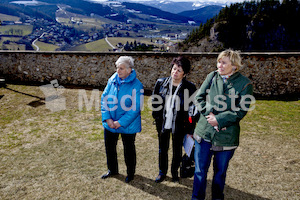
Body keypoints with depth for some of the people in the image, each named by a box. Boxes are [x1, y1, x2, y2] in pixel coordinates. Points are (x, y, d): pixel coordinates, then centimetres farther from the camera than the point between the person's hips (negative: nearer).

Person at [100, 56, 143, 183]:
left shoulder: (136, 85, -17)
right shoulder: (112, 80, -3)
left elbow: (136, 108, -19)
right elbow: (104, 99, -1)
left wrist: (120, 122, -20)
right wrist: (107, 118, -12)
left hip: (128, 125, -5)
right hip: (110, 123, 5)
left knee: (129, 149, 14)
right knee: (109, 147, 20)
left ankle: (130, 173, 38)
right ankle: (112, 170, 45)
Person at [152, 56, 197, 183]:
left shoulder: (189, 88, -12)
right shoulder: (161, 83, -5)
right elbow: (155, 101, 6)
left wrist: (189, 129, -8)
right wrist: (157, 117, 4)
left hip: (179, 125, -2)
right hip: (163, 123, 2)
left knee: (177, 150, 16)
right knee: (162, 149, 17)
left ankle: (175, 172, 40)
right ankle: (162, 172, 39)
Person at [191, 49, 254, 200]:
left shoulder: (244, 83, -5)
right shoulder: (212, 76, 2)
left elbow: (241, 111, -9)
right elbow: (198, 97, 1)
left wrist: (219, 119, -16)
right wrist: (208, 114, -13)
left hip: (226, 135, -1)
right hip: (204, 132, 2)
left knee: (220, 172, 17)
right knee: (200, 170, 9)